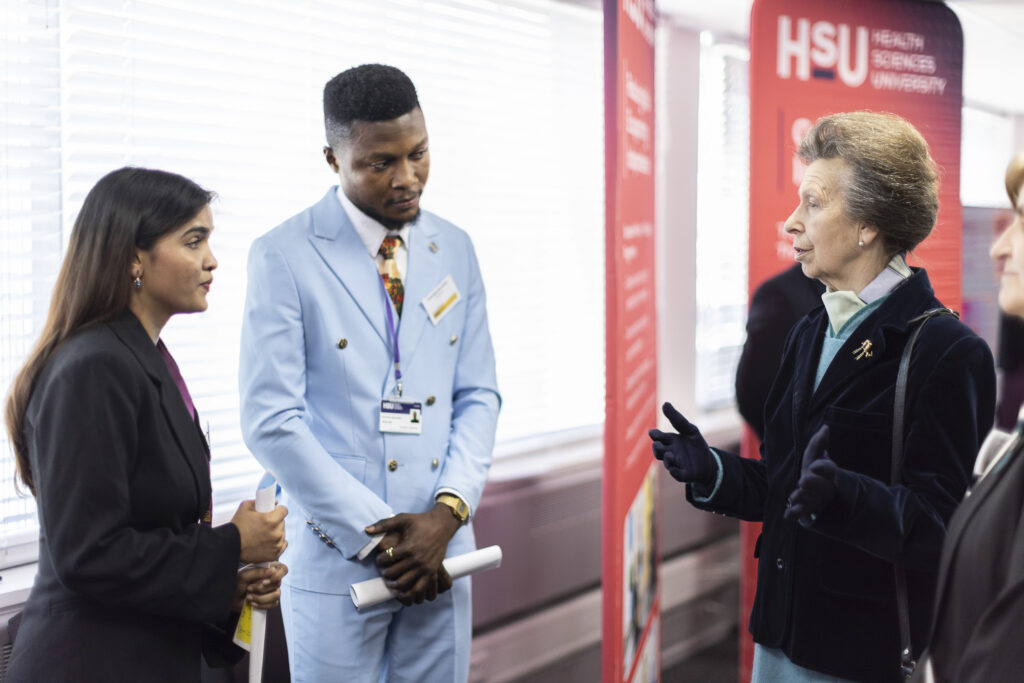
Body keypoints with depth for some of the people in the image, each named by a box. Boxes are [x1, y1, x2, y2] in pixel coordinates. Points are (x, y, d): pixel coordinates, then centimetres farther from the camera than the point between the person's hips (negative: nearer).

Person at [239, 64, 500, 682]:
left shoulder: (454, 249, 8)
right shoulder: (285, 256, -7)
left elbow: (477, 395, 8)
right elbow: (271, 421, -11)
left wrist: (448, 513, -8)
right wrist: (376, 537, -12)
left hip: (441, 549, 4)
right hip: (338, 555, -4)